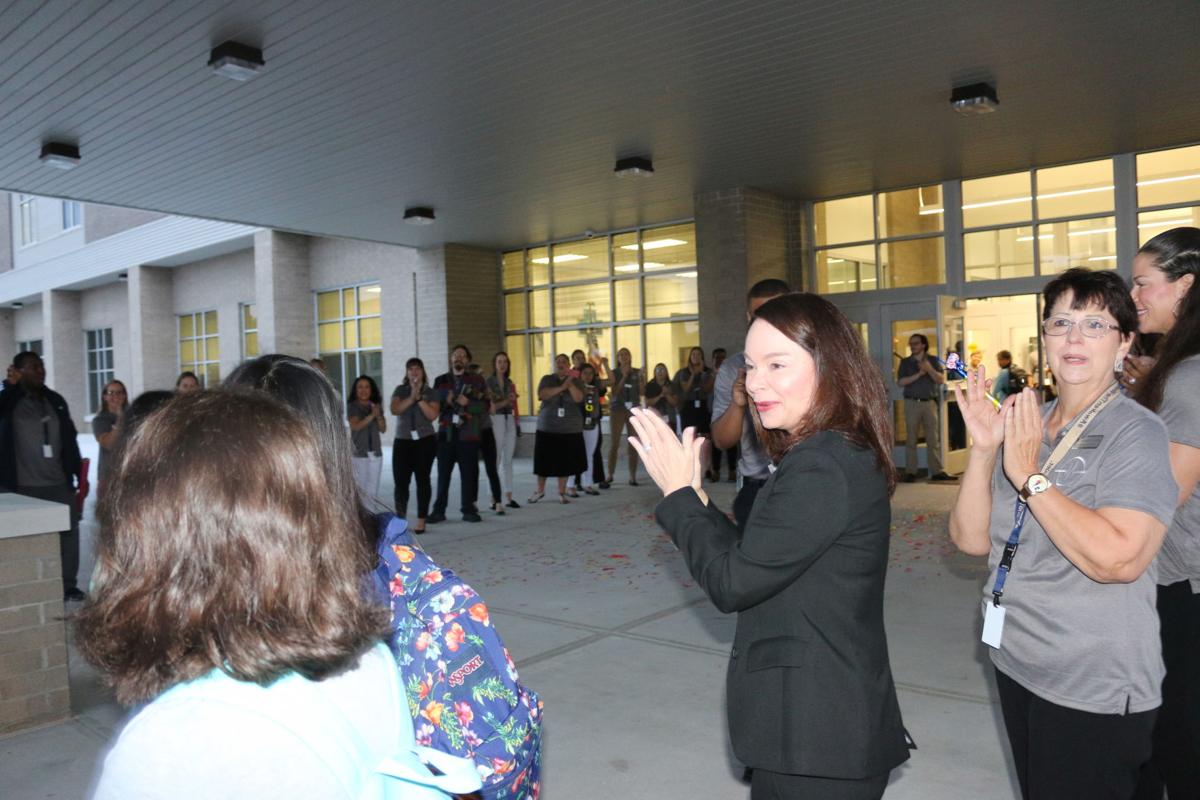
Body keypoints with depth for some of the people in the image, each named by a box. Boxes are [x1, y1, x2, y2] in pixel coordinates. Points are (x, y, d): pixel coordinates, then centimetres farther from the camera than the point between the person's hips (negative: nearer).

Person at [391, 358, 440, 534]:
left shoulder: (430, 392, 5)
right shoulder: (400, 390, 9)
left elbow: (433, 415, -8)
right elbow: (394, 410, -7)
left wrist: (419, 398, -15)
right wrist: (411, 397, -17)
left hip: (425, 440, -1)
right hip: (402, 441, 1)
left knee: (422, 479, -4)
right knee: (401, 481, -2)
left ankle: (421, 521, 1)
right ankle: (400, 519, 13)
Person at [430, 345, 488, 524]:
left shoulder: (476, 381, 8)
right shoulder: (441, 380, 13)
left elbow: (485, 406, 1)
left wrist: (467, 403, -13)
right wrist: (446, 402, -8)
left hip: (468, 433, -1)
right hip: (446, 433, 1)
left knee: (469, 473, 2)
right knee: (443, 473, 2)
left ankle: (468, 510, 12)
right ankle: (439, 510, 9)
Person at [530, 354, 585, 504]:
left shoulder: (575, 381, 4)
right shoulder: (546, 379, 3)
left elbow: (578, 398, -12)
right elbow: (542, 395, -16)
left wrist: (570, 382, -19)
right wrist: (562, 387, -21)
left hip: (570, 429, 0)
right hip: (547, 428, 0)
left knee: (565, 462, 2)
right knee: (544, 461, 2)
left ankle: (562, 493, 14)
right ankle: (540, 490, 19)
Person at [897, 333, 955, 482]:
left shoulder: (933, 361, 11)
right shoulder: (905, 362, 9)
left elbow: (941, 380, 2)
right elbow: (900, 382, -3)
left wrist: (929, 369, -14)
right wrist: (918, 374, -12)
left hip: (929, 403, 1)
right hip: (912, 403, -1)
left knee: (933, 439, 0)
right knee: (911, 439, -2)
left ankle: (936, 471, 3)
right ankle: (910, 472, 1)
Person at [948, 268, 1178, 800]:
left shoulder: (1136, 433, -14)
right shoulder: (1022, 423, 4)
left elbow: (1118, 559, -28)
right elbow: (971, 539, -2)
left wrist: (1030, 476, -24)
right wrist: (983, 448, -13)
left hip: (1094, 687, -6)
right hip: (1015, 661, 6)